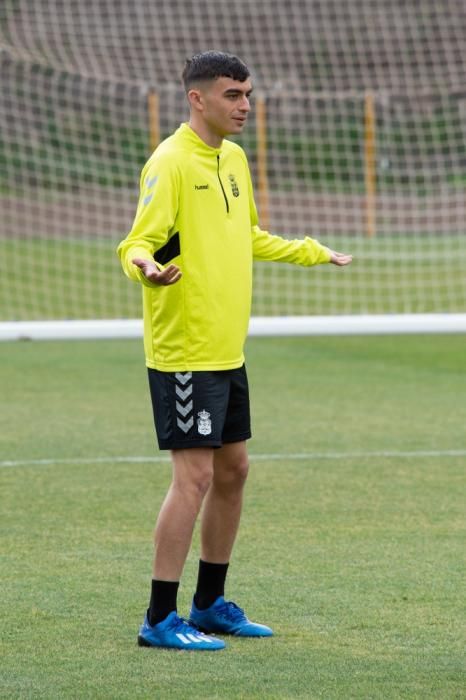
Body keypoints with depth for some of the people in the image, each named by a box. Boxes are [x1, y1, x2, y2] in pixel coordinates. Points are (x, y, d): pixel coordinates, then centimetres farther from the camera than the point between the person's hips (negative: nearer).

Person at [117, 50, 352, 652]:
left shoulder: (233, 159, 13)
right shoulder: (171, 163, -14)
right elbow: (137, 243, -17)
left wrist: (312, 252, 35)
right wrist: (148, 267, -39)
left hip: (228, 351, 9)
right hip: (183, 349, -9)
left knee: (232, 470, 12)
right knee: (194, 476, -9)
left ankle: (210, 604, 24)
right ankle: (159, 619, -3)